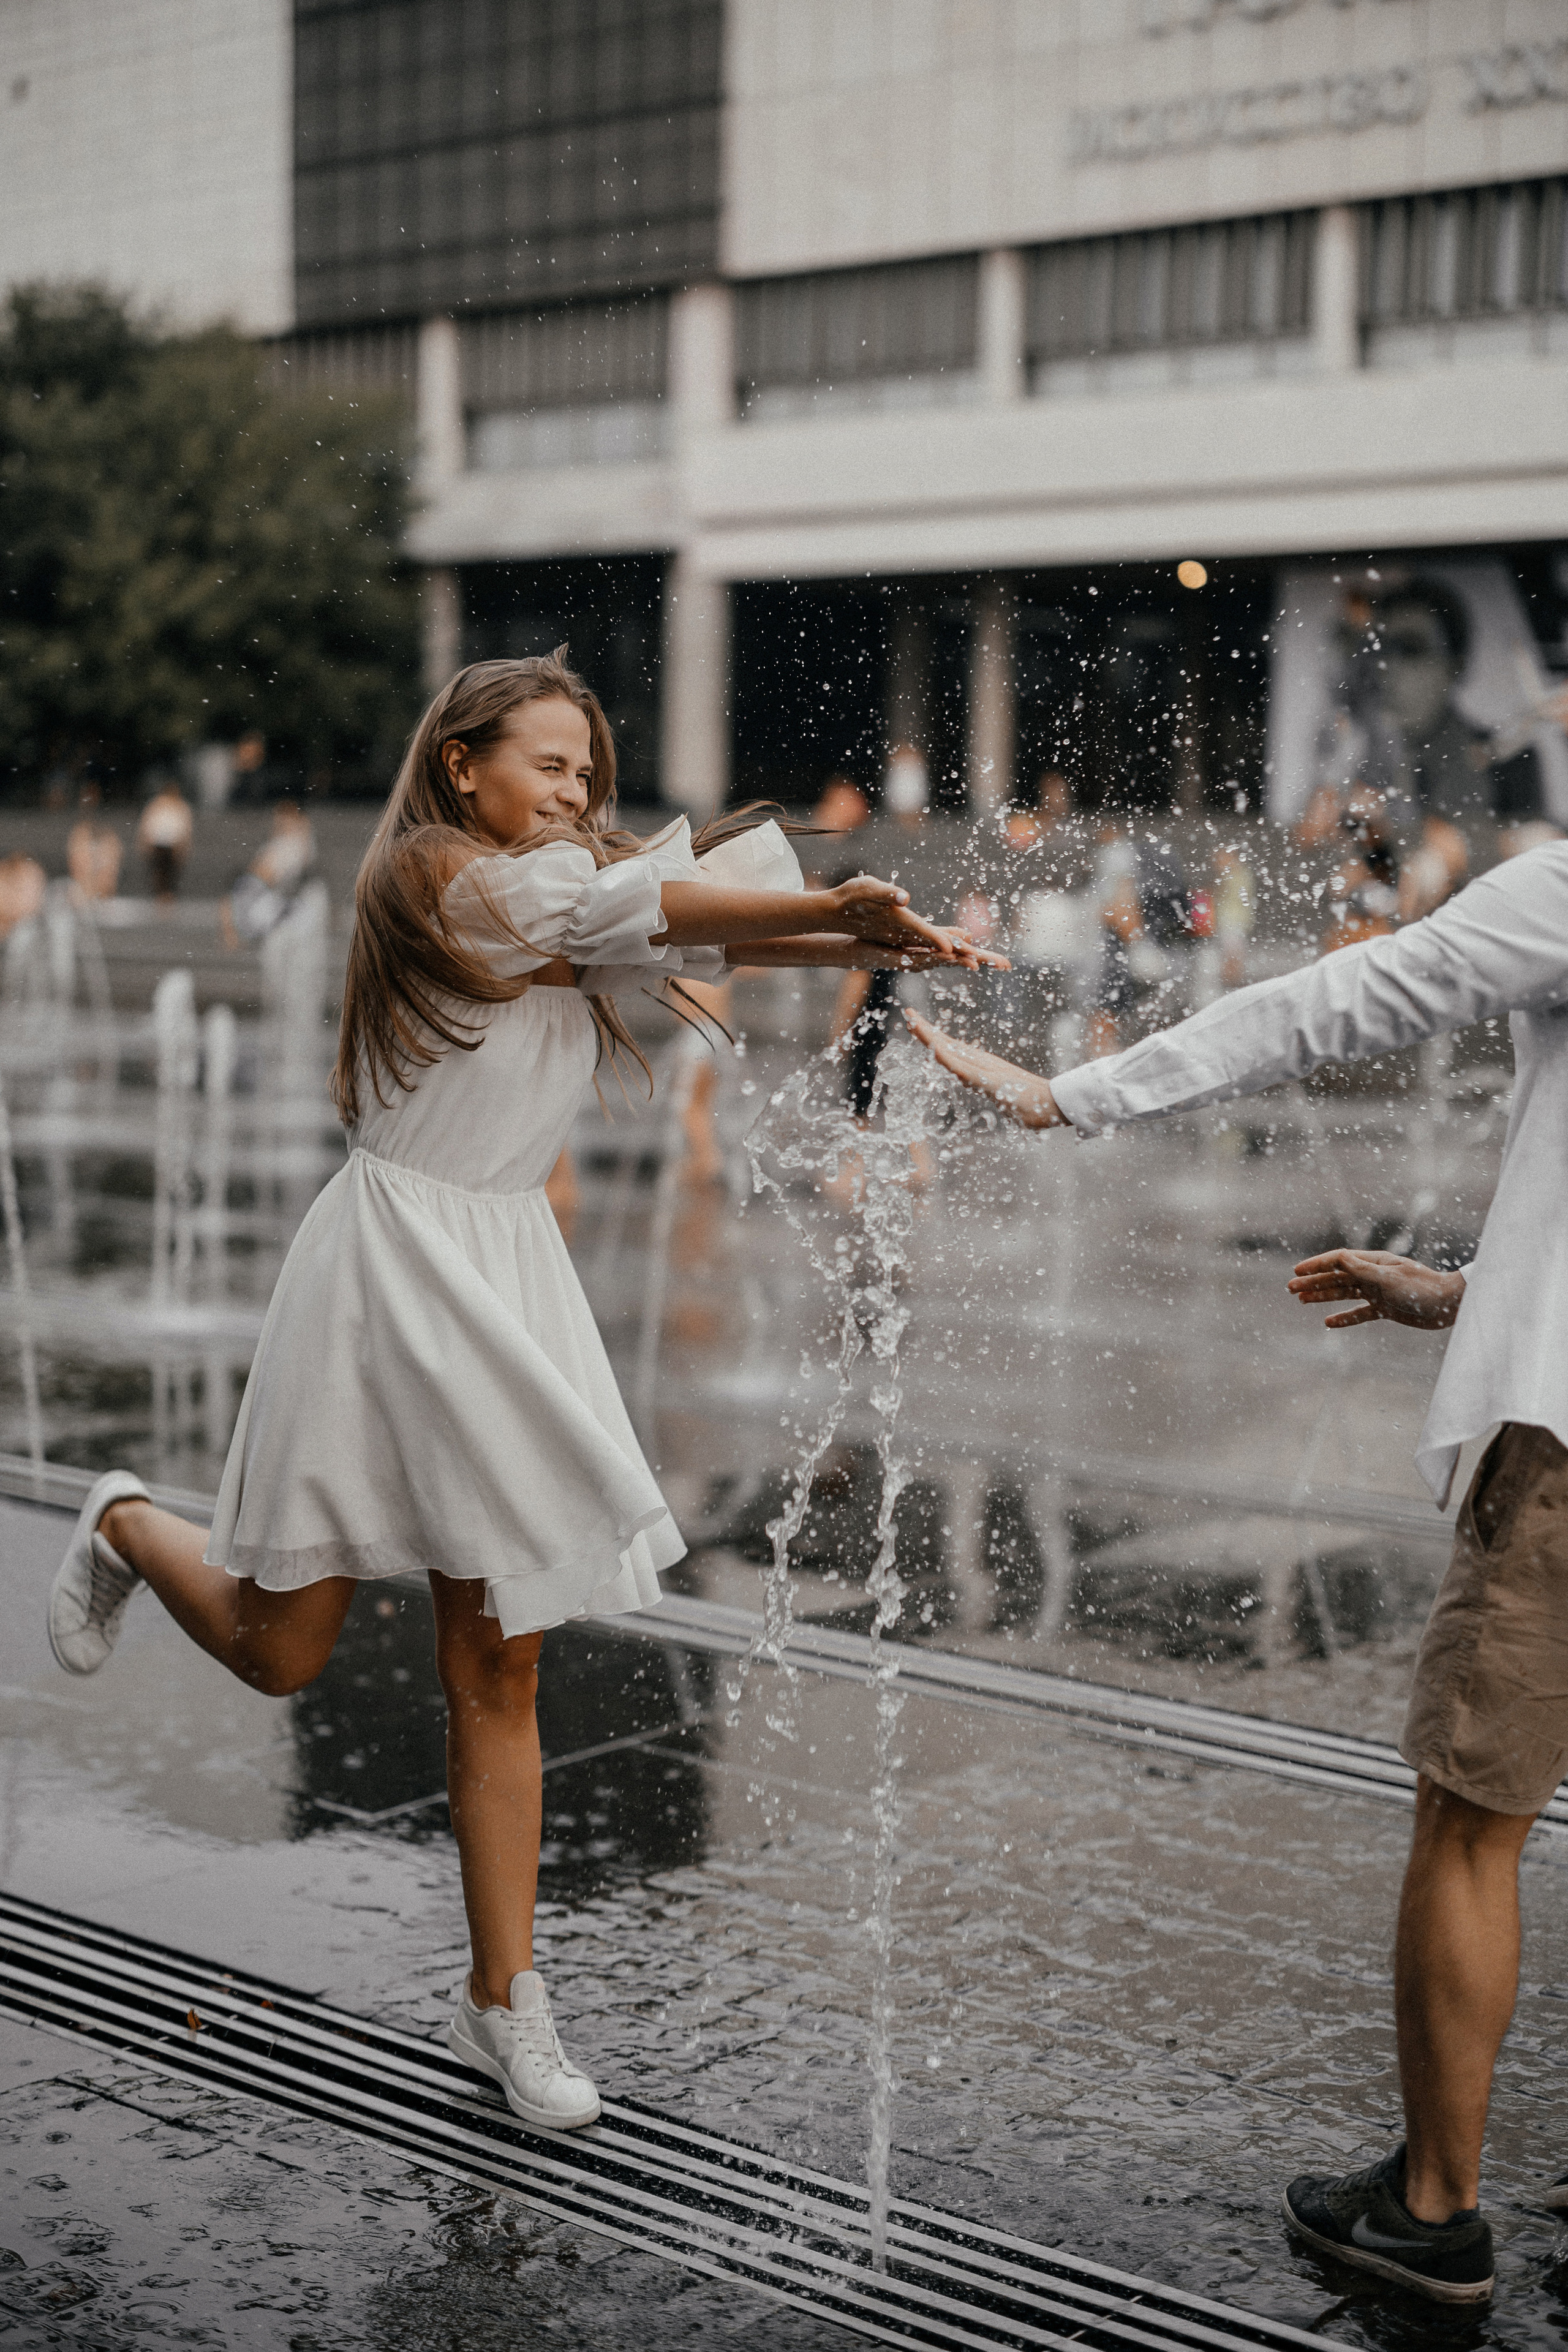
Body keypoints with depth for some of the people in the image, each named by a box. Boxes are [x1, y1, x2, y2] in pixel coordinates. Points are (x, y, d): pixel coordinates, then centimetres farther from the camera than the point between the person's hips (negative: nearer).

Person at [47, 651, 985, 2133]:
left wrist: (875, 945, -14)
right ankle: (127, 1526, 37)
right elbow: (643, 905, -16)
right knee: (279, 1653, 6)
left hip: (509, 1282, 7)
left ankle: (501, 2000, 14)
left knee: (497, 1673, 6)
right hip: (389, 1269, -7)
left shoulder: (562, 916, 14)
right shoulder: (437, 881, -9)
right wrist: (840, 909, -16)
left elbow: (702, 940, 0)